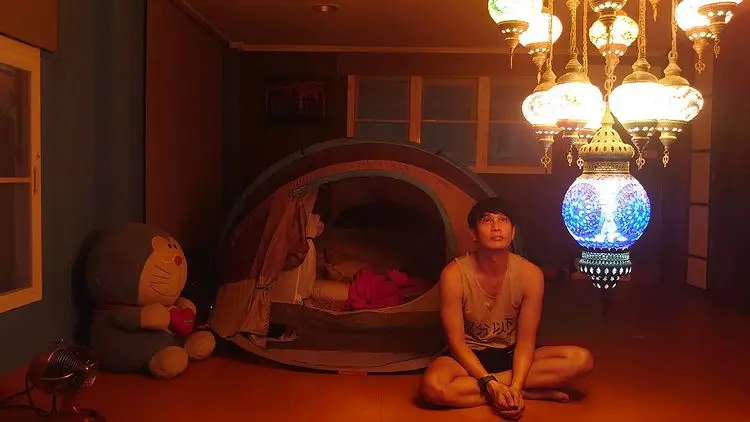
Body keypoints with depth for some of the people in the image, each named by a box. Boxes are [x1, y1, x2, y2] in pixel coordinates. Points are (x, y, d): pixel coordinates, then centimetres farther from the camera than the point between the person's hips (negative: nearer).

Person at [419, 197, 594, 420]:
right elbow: (456, 340, -18)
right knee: (433, 386, -37)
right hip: (470, 355, -1)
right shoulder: (454, 274, -21)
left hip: (511, 354, 2)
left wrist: (515, 387, -31)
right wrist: (491, 386, -30)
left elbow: (526, 339, -14)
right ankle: (532, 392, -23)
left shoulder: (530, 274, -15)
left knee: (581, 360, -21)